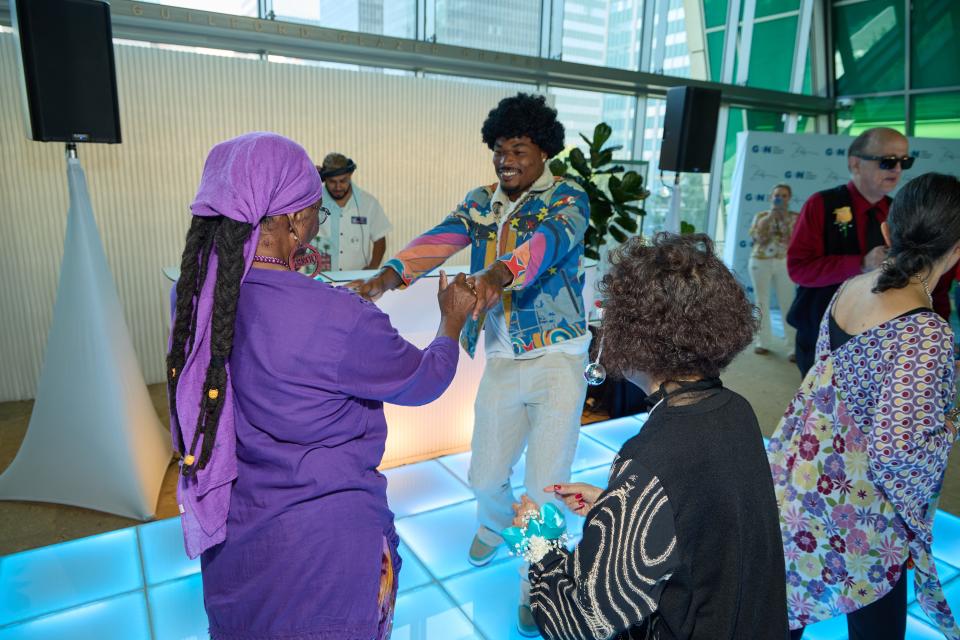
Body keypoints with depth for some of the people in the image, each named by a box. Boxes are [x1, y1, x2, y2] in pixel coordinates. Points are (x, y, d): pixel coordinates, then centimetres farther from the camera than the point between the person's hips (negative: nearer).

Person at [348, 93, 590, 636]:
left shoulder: (568, 198, -6)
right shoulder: (481, 201, 7)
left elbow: (548, 241, -29)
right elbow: (441, 239, -11)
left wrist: (499, 272, -50)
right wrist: (388, 276, -30)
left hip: (558, 360, -4)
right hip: (502, 361, 4)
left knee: (545, 488, 0)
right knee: (486, 477, 14)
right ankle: (497, 525, 51)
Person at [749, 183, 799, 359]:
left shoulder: (795, 217, 3)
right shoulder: (761, 216, 5)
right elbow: (759, 238, -9)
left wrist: (785, 218, -12)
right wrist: (770, 217, -11)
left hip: (784, 263, -1)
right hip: (760, 262, 1)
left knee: (787, 304, -7)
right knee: (762, 303, 6)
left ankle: (794, 347, -5)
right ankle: (763, 342, 17)